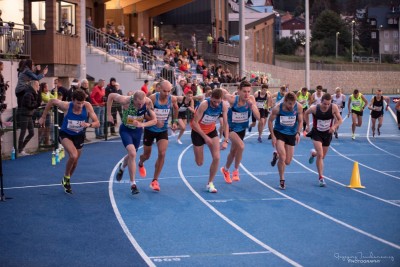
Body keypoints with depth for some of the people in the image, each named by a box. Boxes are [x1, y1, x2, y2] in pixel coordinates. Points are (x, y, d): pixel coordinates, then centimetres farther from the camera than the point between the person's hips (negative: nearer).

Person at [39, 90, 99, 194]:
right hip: (65, 135, -3)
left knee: (75, 161, 16)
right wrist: (43, 117, -4)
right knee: (73, 156, -26)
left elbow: (97, 123, -21)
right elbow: (52, 101, -9)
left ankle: (66, 181, 45)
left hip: (79, 136, 3)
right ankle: (66, 178, 3)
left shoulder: (87, 106, -24)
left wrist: (89, 124, -43)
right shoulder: (67, 106, -27)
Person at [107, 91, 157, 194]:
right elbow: (111, 96, -13)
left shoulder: (148, 103, -25)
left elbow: (154, 120, -18)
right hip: (126, 130, -3)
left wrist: (142, 124, -35)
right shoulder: (126, 100, -30)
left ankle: (121, 167, 55)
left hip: (137, 130, 4)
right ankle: (133, 184, -11)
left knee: (132, 155, 19)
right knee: (132, 153, -22)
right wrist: (109, 114, -10)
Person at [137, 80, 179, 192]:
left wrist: (174, 121, 6)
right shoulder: (152, 98, -22)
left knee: (162, 154, -16)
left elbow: (175, 108, 13)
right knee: (147, 155, 12)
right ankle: (140, 164, 52)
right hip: (150, 129, -2)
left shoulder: (172, 99, -11)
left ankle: (155, 181, -4)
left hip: (163, 130, 2)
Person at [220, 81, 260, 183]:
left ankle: (225, 170, 46)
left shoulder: (251, 99, -19)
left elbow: (258, 117, -22)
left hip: (242, 129, 4)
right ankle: (236, 171, -7)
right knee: (241, 146, -28)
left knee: (233, 151, 20)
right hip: (230, 128, -4)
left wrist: (252, 104, -33)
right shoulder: (233, 99, -27)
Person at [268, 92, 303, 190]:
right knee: (282, 157, -18)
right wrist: (272, 136, -11)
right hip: (279, 133, -3)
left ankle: (276, 155, 40)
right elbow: (270, 121, -7)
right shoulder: (277, 108, -21)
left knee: (287, 162, 6)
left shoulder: (299, 107, -16)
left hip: (291, 134, 3)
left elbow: (300, 121, 0)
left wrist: (298, 133, -13)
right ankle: (282, 180, 0)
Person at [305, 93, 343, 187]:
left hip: (327, 134, 3)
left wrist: (334, 126, -26)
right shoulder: (314, 108, -21)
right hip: (317, 133, -3)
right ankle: (321, 177, -9)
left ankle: (313, 154, 54)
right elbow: (306, 113, 1)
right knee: (320, 155, -18)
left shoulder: (334, 108, -20)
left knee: (322, 156, 17)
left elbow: (340, 120, -8)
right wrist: (308, 125, -1)